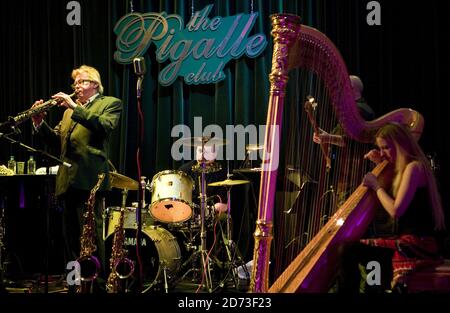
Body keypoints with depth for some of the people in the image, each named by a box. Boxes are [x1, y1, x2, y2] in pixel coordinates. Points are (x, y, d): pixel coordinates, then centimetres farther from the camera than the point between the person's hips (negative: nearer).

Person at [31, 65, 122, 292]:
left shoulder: (110, 103, 5)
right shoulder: (70, 109, 25)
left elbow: (104, 126, -15)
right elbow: (56, 140, 18)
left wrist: (75, 107, -20)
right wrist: (39, 123, 0)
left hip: (89, 179, -7)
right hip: (67, 180, 7)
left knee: (91, 233, -8)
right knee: (71, 235, 9)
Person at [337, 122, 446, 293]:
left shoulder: (414, 167, -12)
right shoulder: (403, 168, 16)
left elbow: (395, 210, -19)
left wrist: (376, 185, -6)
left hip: (418, 243, -10)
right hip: (414, 240, 10)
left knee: (349, 250, -17)